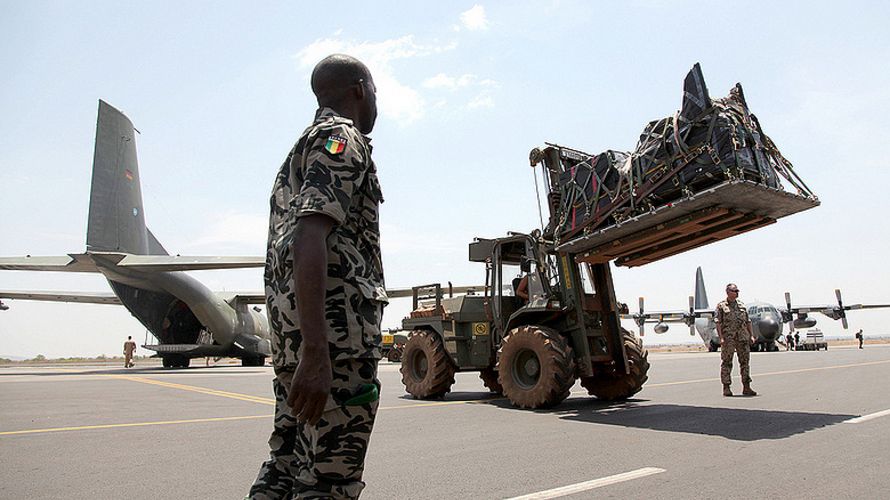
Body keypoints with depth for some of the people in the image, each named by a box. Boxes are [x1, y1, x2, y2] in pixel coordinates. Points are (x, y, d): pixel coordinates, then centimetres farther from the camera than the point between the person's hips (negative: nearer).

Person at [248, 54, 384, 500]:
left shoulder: (301, 148, 25)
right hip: (334, 328, -10)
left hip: (287, 326, 10)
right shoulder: (343, 139, -5)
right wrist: (316, 353, -27)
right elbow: (309, 237, -20)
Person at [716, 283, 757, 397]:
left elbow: (748, 322, 17)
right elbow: (718, 323, -5)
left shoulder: (741, 305, 16)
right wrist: (721, 338, -14)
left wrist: (752, 335, 7)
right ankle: (726, 388, 5)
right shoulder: (721, 306, 1)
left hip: (743, 337, 5)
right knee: (727, 363, 0)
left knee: (745, 361, 4)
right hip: (728, 338, -4)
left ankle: (746, 387, 10)